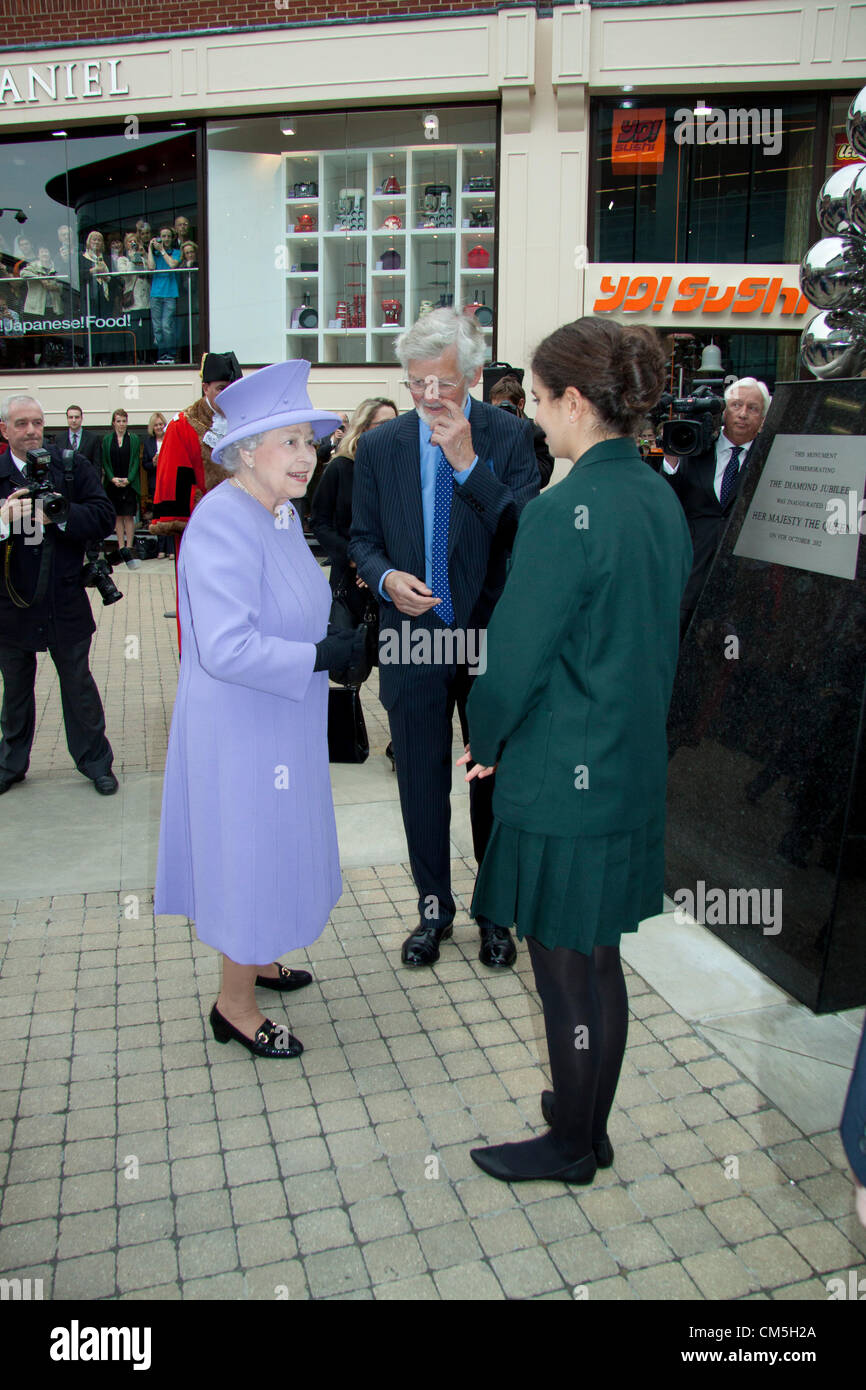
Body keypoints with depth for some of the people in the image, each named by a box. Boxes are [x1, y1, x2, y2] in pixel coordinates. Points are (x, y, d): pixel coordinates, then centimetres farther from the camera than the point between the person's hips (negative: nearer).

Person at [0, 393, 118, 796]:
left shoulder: (72, 466, -1)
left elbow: (102, 516, -9)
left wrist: (60, 516, -22)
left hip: (66, 601, -1)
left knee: (78, 684, 11)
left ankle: (95, 761, 26)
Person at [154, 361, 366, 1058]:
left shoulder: (281, 513, 6)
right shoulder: (223, 524, -25)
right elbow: (226, 648, -31)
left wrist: (336, 641, 7)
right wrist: (319, 655, -23)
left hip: (278, 721, 9)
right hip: (242, 729, -9)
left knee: (271, 846, 23)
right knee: (252, 850, 4)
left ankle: (253, 957, 45)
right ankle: (235, 1004, 25)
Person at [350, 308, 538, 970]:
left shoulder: (510, 436, -6)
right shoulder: (379, 446, 1)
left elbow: (530, 531, -17)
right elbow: (363, 537, 8)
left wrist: (469, 462, -23)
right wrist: (387, 577, -13)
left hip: (491, 640, -1)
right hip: (414, 639, 2)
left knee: (496, 781, 12)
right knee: (422, 782, 12)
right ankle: (434, 908, 33)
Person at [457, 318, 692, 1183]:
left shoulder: (564, 512, -21)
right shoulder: (662, 501, 5)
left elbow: (516, 654, -17)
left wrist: (484, 741, 0)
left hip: (562, 785, -8)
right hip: (634, 771, 9)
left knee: (566, 976, 10)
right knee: (597, 964, 22)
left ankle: (570, 1146, 31)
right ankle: (591, 1125, 40)